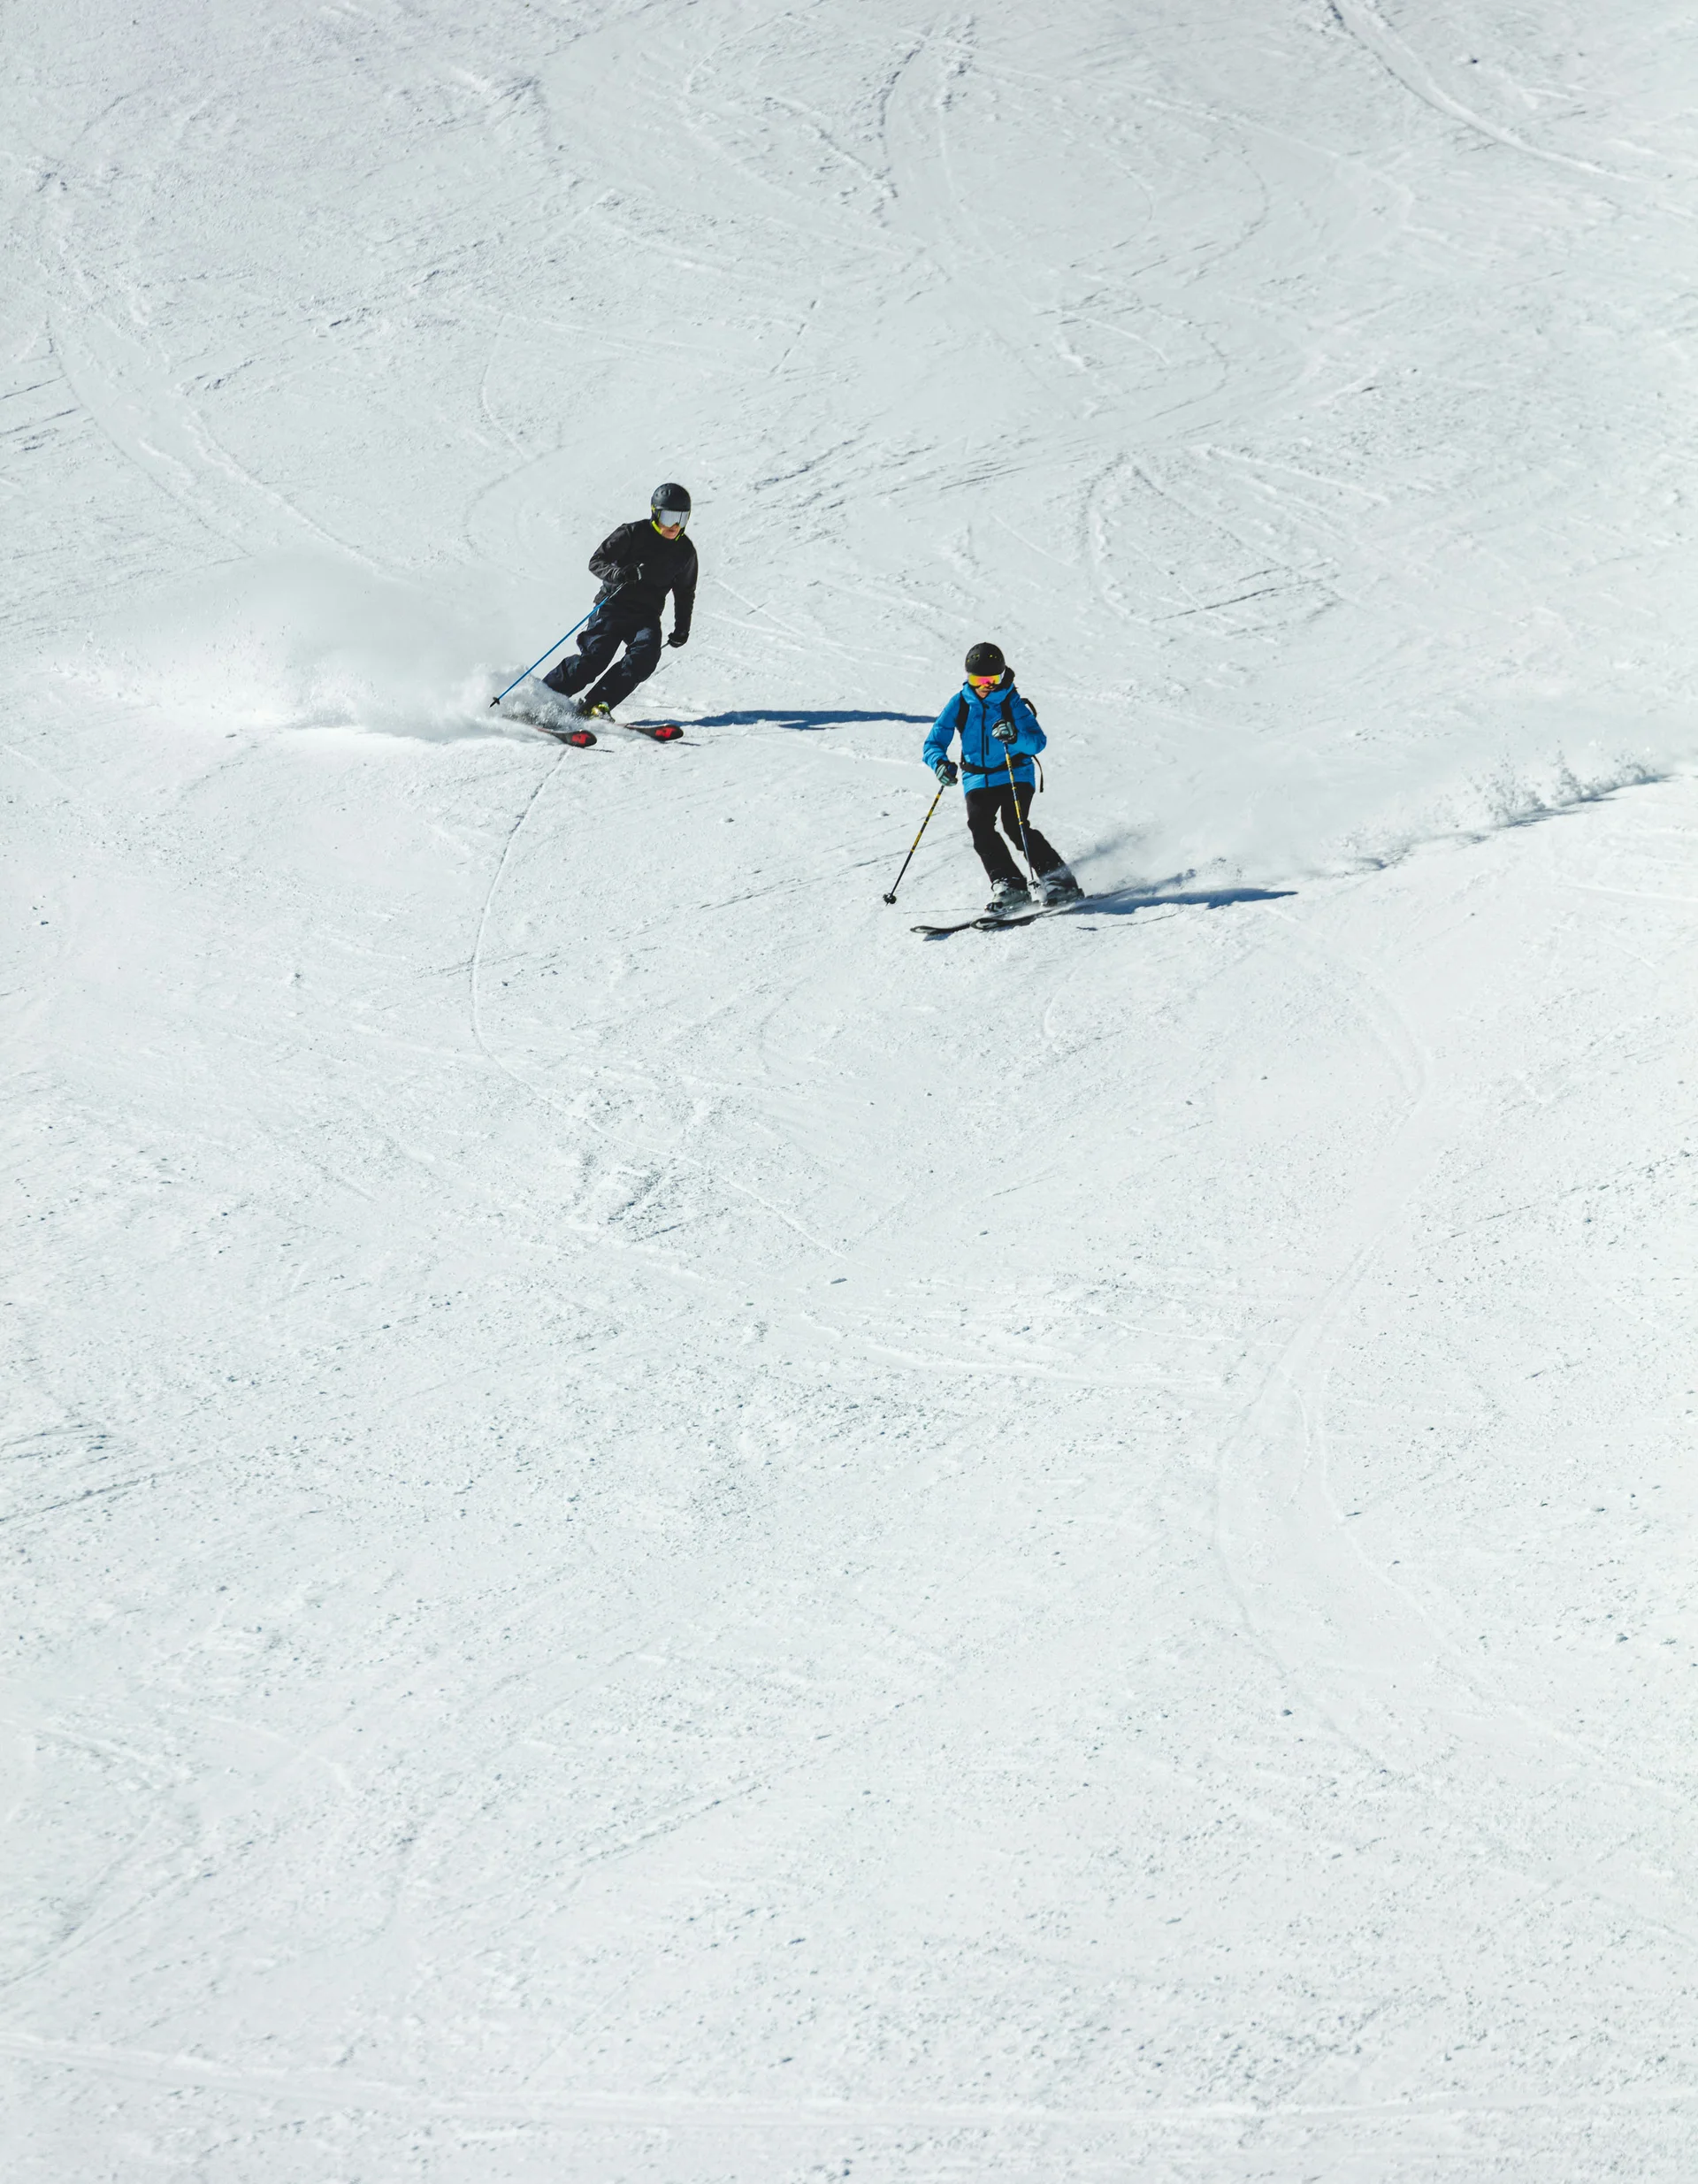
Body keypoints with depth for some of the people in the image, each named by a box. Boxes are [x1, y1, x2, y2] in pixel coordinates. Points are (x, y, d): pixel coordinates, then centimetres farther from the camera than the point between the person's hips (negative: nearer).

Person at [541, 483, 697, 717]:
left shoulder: (685, 552, 5)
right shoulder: (632, 534, -7)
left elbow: (685, 593, 20)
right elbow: (596, 562, -9)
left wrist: (682, 629, 13)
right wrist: (618, 574, -29)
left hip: (646, 616, 4)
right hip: (613, 607, -4)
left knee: (646, 655, -25)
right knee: (594, 657, -19)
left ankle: (594, 706, -26)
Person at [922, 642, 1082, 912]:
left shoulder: (1012, 703, -7)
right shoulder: (960, 704, 1)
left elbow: (1038, 742, -15)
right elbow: (934, 743, 1)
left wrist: (1016, 736, -36)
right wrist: (940, 763, -22)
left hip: (1015, 776, -3)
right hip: (978, 780, 3)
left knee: (1014, 825, -22)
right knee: (980, 826, -21)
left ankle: (1058, 880, -14)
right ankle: (1009, 885, -16)